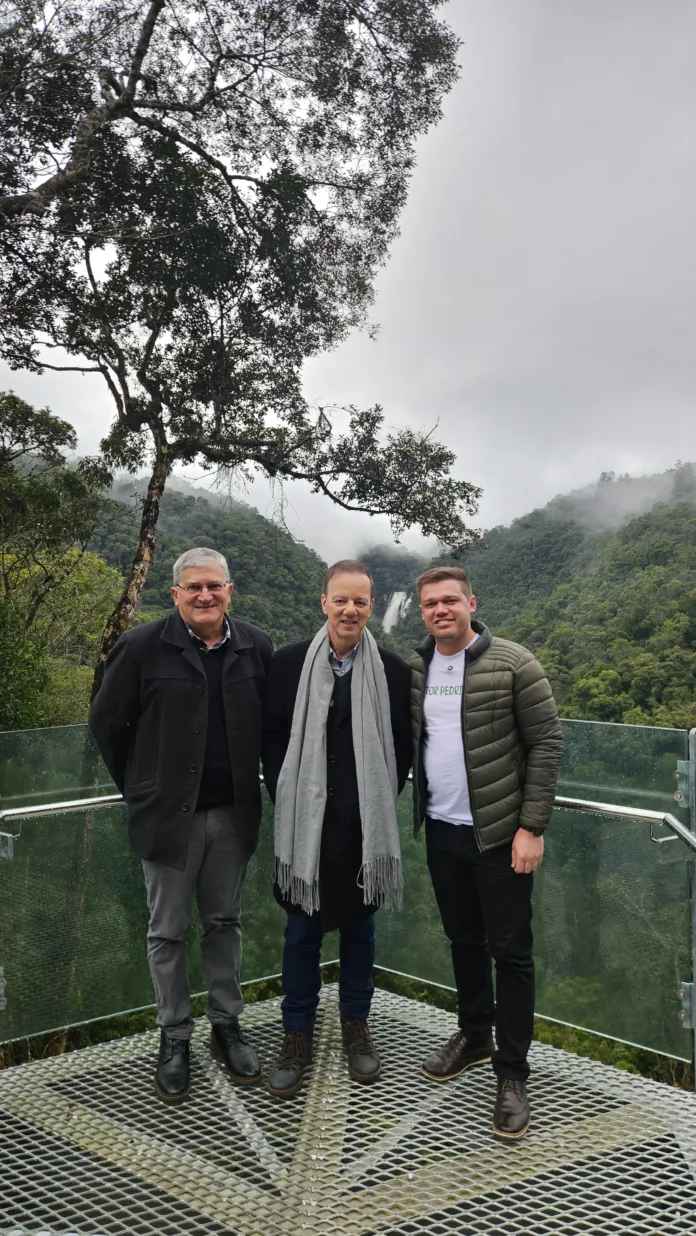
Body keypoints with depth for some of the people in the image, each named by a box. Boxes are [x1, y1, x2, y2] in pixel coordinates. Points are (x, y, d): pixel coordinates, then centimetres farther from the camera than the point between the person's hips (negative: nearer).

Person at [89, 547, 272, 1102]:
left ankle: (227, 1026, 32)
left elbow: (271, 723, 8)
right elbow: (106, 723, -1)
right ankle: (174, 1038, 27)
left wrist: (252, 782, 5)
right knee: (168, 931, 10)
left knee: (225, 924, 16)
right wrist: (140, 788, 1)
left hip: (233, 813, 2)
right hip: (168, 816, -2)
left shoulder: (256, 647, -2)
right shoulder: (142, 647, -9)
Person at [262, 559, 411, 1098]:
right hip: (305, 823, 0)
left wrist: (380, 803, 0)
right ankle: (298, 1035, 27)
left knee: (359, 925, 15)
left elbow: (403, 748, 4)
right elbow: (272, 736, 2)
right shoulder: (289, 663, -3)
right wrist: (286, 799, -2)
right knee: (303, 930, 10)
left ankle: (356, 1027, 35)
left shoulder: (393, 670, -3)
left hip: (366, 825, 1)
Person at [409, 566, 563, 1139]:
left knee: (510, 951, 3)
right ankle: (475, 1036, 39)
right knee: (464, 939, 19)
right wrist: (417, 811, 4)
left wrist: (532, 827, -14)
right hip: (441, 831, 5)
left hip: (499, 834, -5)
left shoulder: (514, 664, -11)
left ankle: (513, 1074, 18)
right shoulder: (413, 669, 4)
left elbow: (547, 743, -11)